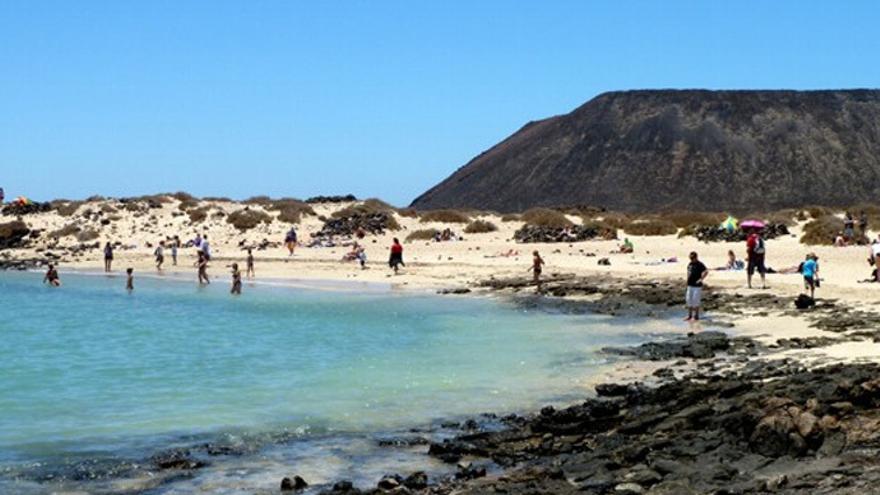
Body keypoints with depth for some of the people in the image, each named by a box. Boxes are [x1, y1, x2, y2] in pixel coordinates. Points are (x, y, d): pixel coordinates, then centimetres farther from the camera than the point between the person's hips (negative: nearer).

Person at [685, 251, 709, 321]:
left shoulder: (700, 264, -12)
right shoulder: (690, 264, 11)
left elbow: (706, 272, -25)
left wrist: (701, 279, -24)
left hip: (697, 286, -8)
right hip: (690, 285, 8)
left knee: (695, 301, -3)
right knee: (688, 300, 10)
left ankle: (696, 317, 6)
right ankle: (689, 316, 20)